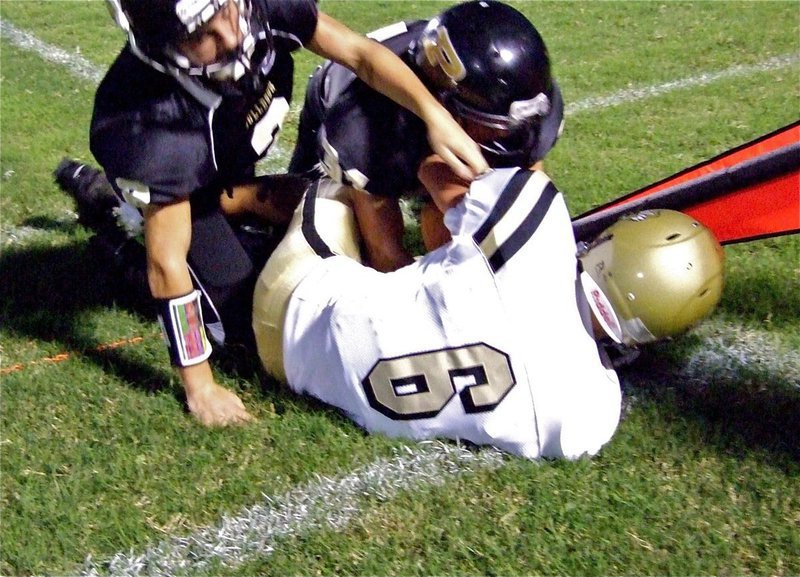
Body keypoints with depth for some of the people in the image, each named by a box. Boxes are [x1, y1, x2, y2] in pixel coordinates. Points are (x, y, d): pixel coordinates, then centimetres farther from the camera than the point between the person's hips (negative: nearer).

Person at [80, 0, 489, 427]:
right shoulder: (156, 120, -46)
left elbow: (360, 54, -24)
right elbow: (167, 263, -39)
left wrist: (435, 115, -40)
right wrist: (200, 388, -33)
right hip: (168, 182, -5)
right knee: (235, 296, -8)